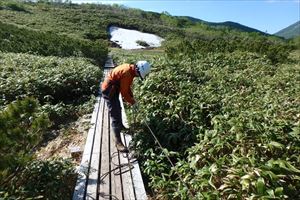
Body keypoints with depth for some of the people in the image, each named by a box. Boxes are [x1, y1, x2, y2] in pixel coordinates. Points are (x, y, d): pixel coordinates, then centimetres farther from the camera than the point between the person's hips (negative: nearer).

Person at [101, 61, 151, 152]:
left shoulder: (130, 69, 3)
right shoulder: (127, 73, -28)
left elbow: (127, 87, 13)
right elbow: (124, 93, -22)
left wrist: (133, 98, 10)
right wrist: (133, 102, -9)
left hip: (113, 89, 10)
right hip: (109, 90, -10)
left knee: (118, 109, 26)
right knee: (115, 115, -10)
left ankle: (120, 126, 49)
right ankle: (118, 142, -3)